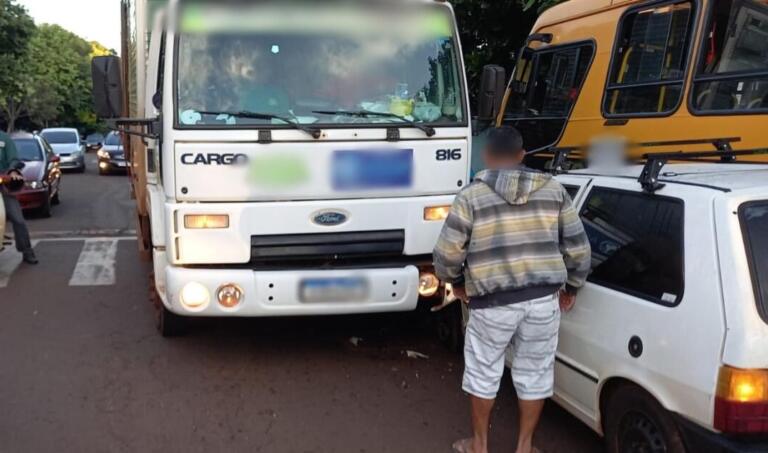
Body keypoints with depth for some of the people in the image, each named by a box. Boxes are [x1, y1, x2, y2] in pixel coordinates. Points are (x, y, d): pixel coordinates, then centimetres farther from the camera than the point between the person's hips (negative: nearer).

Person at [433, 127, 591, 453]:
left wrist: (457, 283, 13)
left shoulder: (472, 195, -5)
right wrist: (571, 287, 20)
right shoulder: (553, 189, 5)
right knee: (534, 373, 17)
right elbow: (578, 246, 6)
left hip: (493, 302, -3)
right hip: (544, 298, 3)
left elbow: (447, 253, -7)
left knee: (483, 372, 16)